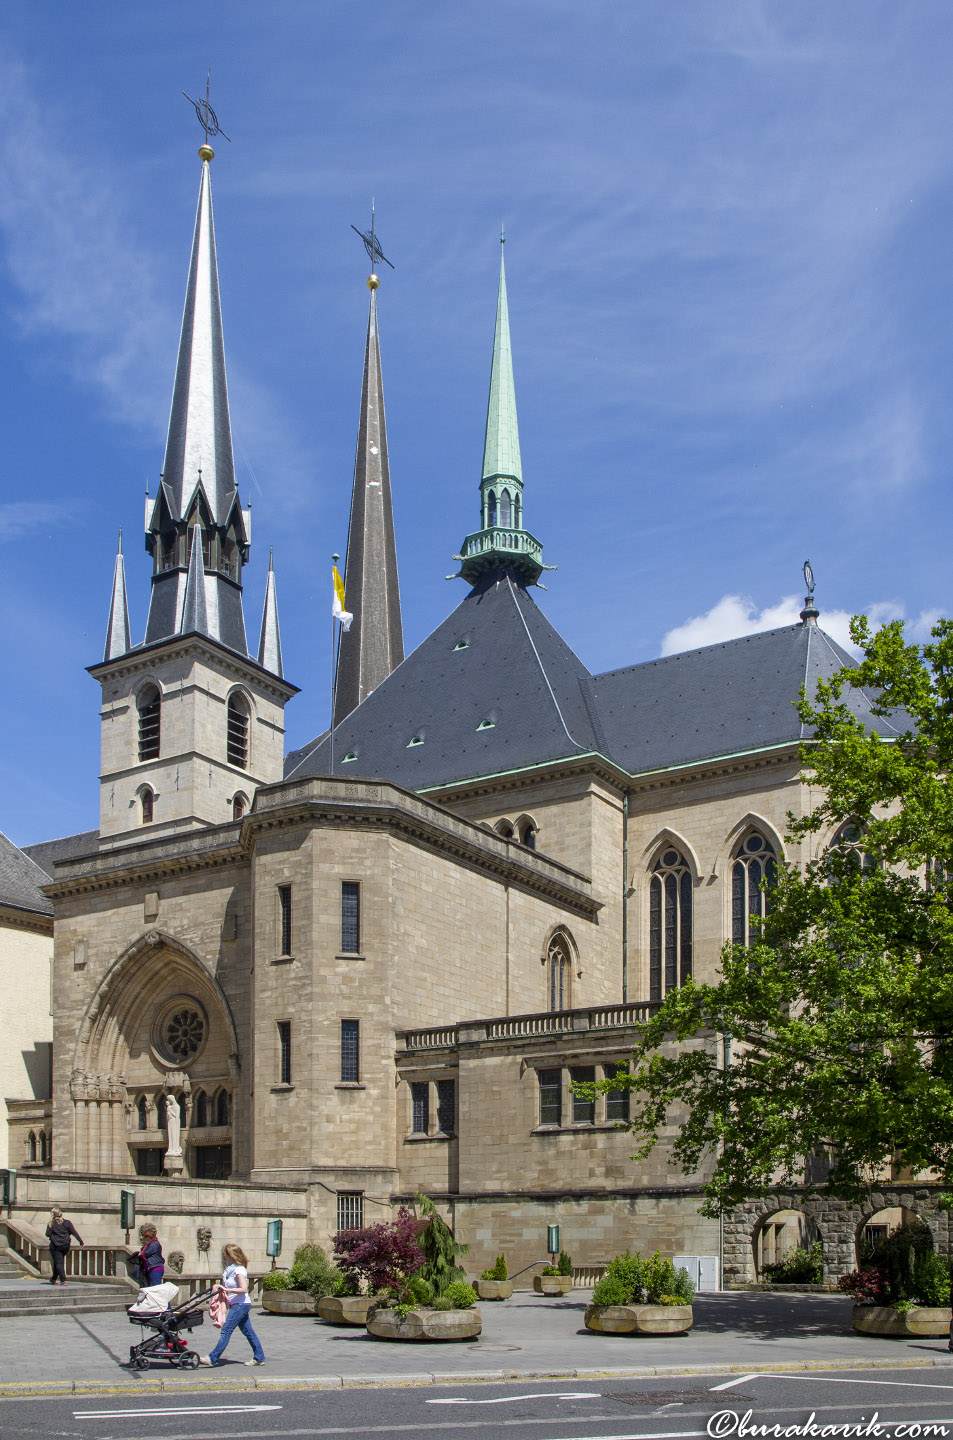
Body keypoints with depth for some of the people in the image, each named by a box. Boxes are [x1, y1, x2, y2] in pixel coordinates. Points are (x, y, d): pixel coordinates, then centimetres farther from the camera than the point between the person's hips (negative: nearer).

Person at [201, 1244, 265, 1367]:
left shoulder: (239, 1270, -16)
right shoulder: (230, 1269, 13)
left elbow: (243, 1289, -23)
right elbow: (227, 1285, 22)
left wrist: (227, 1290, -25)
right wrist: (221, 1288, 4)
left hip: (240, 1305, -10)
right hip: (236, 1305, 10)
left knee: (226, 1331, -9)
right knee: (248, 1332, 11)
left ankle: (213, 1358, -7)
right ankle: (259, 1358, 14)